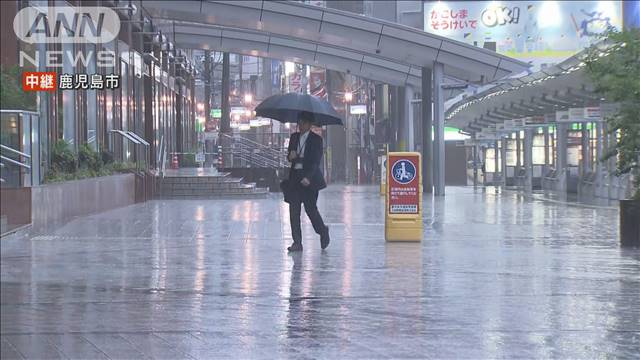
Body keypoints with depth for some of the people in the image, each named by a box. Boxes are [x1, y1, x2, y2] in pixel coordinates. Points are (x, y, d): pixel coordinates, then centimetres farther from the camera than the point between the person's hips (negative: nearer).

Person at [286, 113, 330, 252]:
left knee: (310, 208, -3)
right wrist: (291, 156, -6)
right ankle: (297, 242, 0)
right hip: (295, 177, 5)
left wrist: (308, 177, -22)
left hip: (309, 179, -5)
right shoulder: (294, 137, 14)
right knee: (293, 209, -2)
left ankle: (323, 231, 24)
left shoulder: (316, 139, -3)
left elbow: (316, 161, -10)